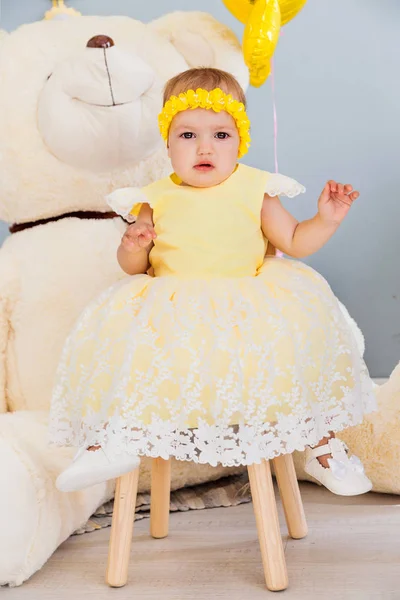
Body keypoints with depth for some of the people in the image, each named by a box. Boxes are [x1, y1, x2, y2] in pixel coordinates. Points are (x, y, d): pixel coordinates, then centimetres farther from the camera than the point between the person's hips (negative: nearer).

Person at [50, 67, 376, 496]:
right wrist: (133, 246, -14)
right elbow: (132, 267, 8)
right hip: (172, 312, 1)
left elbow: (295, 242, 5)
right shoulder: (157, 199, 4)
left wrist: (326, 220, -12)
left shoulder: (254, 191, 3)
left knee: (301, 336, -22)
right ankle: (113, 440, -4)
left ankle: (322, 445, 0)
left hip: (250, 311, 0)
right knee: (120, 337, -23)